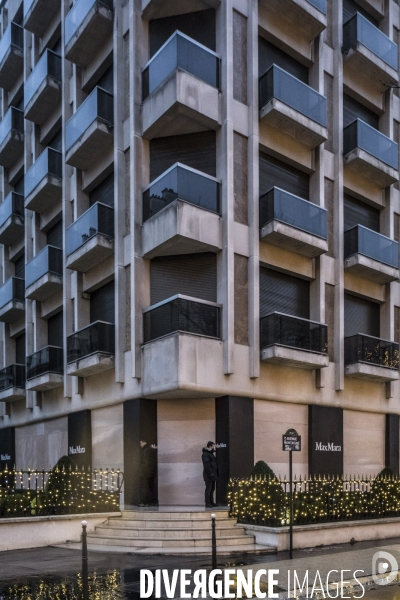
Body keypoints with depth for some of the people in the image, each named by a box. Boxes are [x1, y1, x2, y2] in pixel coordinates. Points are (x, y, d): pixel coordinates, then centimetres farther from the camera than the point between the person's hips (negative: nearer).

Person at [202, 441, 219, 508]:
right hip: (208, 475, -9)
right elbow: (206, 465, -20)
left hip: (212, 475, 9)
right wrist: (211, 473, -23)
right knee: (208, 489, -7)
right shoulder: (205, 454, -12)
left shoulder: (211, 453, 19)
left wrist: (216, 474, 15)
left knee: (212, 489, 12)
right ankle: (207, 503, -4)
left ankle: (211, 502, 18)